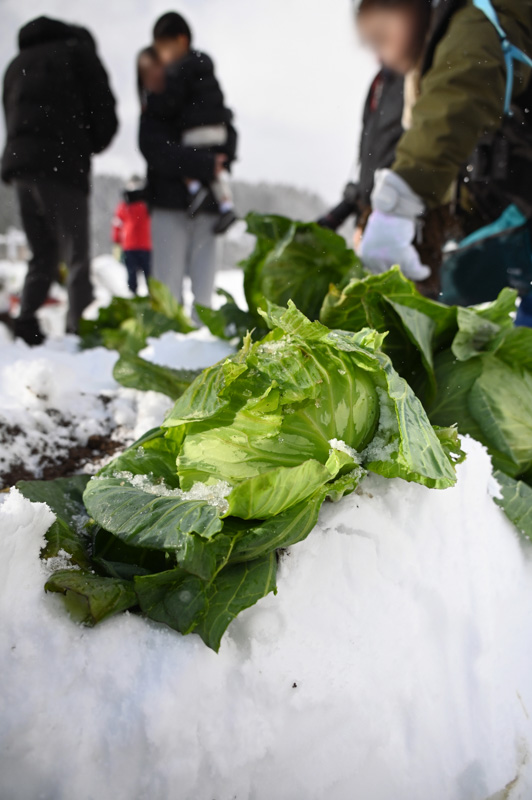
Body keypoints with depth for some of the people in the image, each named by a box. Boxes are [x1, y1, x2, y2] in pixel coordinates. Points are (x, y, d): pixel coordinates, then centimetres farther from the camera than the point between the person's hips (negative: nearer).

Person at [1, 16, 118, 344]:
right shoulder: (79, 51, 11)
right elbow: (105, 114, 3)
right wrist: (88, 148, 18)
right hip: (61, 166, -6)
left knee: (43, 256, 12)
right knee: (77, 258, -9)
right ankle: (80, 328, -19)